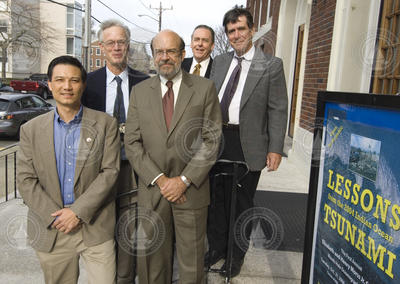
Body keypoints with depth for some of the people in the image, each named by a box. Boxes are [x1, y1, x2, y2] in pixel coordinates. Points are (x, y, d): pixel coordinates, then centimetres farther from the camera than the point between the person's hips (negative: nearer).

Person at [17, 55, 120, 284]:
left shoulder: (105, 124, -2)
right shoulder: (31, 130, 4)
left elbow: (110, 171, -7)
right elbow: (25, 180, 1)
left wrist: (78, 211, -14)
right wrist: (56, 216, -9)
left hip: (96, 228, -1)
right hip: (50, 230, 2)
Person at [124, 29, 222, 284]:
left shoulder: (205, 88, -1)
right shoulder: (139, 91, 5)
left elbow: (211, 140, -5)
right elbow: (132, 142, 1)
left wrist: (184, 180, -12)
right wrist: (159, 179, -10)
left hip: (191, 190, -1)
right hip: (152, 189, 2)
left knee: (192, 262, 13)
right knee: (153, 259, 14)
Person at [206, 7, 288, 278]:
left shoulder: (271, 65, -5)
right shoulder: (220, 62, 9)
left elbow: (278, 110, -7)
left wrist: (275, 149, -12)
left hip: (248, 144, -4)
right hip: (217, 141, 4)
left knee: (242, 202, 11)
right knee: (217, 198, 16)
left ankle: (237, 254, 31)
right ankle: (216, 247, 37)